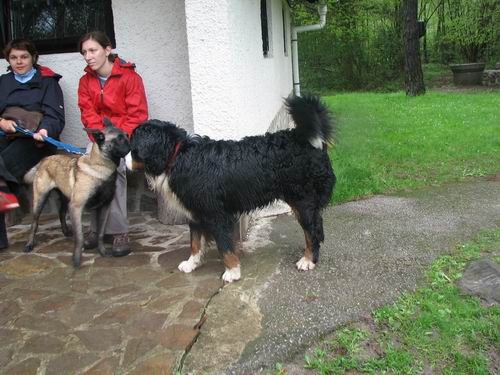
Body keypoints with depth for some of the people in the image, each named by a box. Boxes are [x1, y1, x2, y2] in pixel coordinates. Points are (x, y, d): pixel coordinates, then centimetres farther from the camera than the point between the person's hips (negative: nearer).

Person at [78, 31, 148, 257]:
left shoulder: (129, 76, -8)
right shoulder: (86, 81, 9)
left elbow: (137, 115, -11)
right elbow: (89, 115, 2)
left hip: (127, 136, -4)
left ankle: (114, 230, -24)